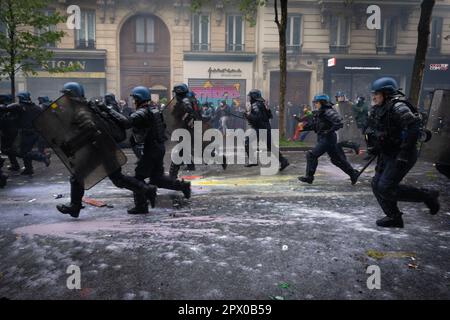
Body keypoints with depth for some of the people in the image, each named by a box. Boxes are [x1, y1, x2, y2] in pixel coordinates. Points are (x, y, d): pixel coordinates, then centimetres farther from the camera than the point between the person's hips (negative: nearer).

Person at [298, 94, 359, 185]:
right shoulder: (318, 113, 13)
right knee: (336, 159, 17)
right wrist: (304, 127, 3)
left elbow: (339, 123, -22)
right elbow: (313, 125, 17)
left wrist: (329, 131, -22)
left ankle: (309, 177, -5)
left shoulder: (328, 112, -16)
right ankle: (353, 173, 28)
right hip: (323, 139, 10)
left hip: (328, 139, -10)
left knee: (312, 155, -11)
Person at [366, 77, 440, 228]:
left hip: (401, 156, -9)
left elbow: (414, 128, -28)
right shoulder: (377, 110, 8)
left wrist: (404, 153, -28)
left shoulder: (397, 107, -20)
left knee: (385, 188, -12)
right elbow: (373, 130, 23)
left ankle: (428, 196, 4)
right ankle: (394, 218, 19)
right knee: (377, 184, 7)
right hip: (387, 154, 9)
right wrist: (374, 148, 14)